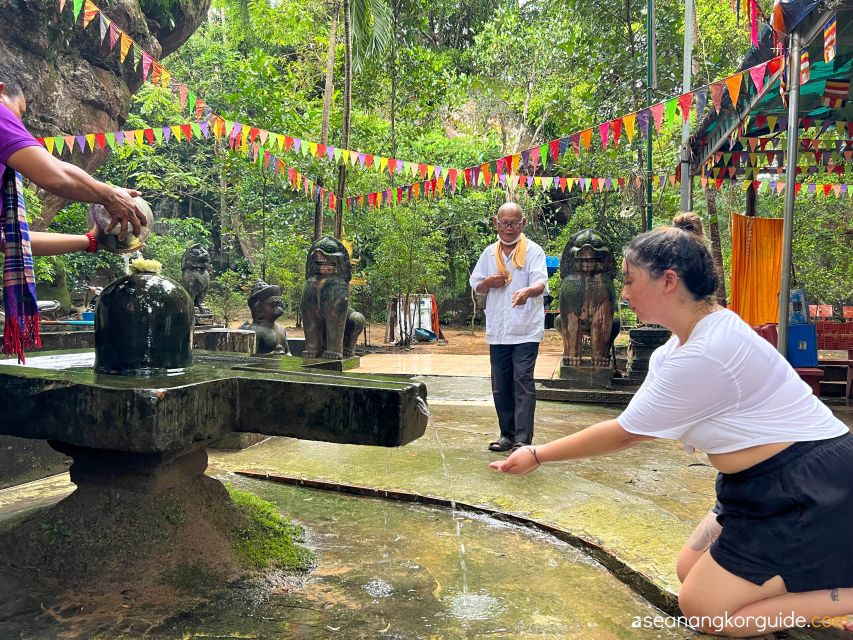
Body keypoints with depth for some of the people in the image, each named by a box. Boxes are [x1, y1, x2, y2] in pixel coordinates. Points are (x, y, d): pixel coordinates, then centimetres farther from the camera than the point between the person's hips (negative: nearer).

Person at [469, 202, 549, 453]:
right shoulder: (489, 253, 13)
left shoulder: (533, 251, -2)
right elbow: (476, 286, 19)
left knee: (523, 381, -10)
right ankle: (507, 435, 20)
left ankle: (523, 439, -8)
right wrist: (488, 283, -4)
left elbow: (541, 283, -17)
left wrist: (527, 291, -40)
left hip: (526, 330, -5)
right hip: (498, 330, 5)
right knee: (500, 385, 9)